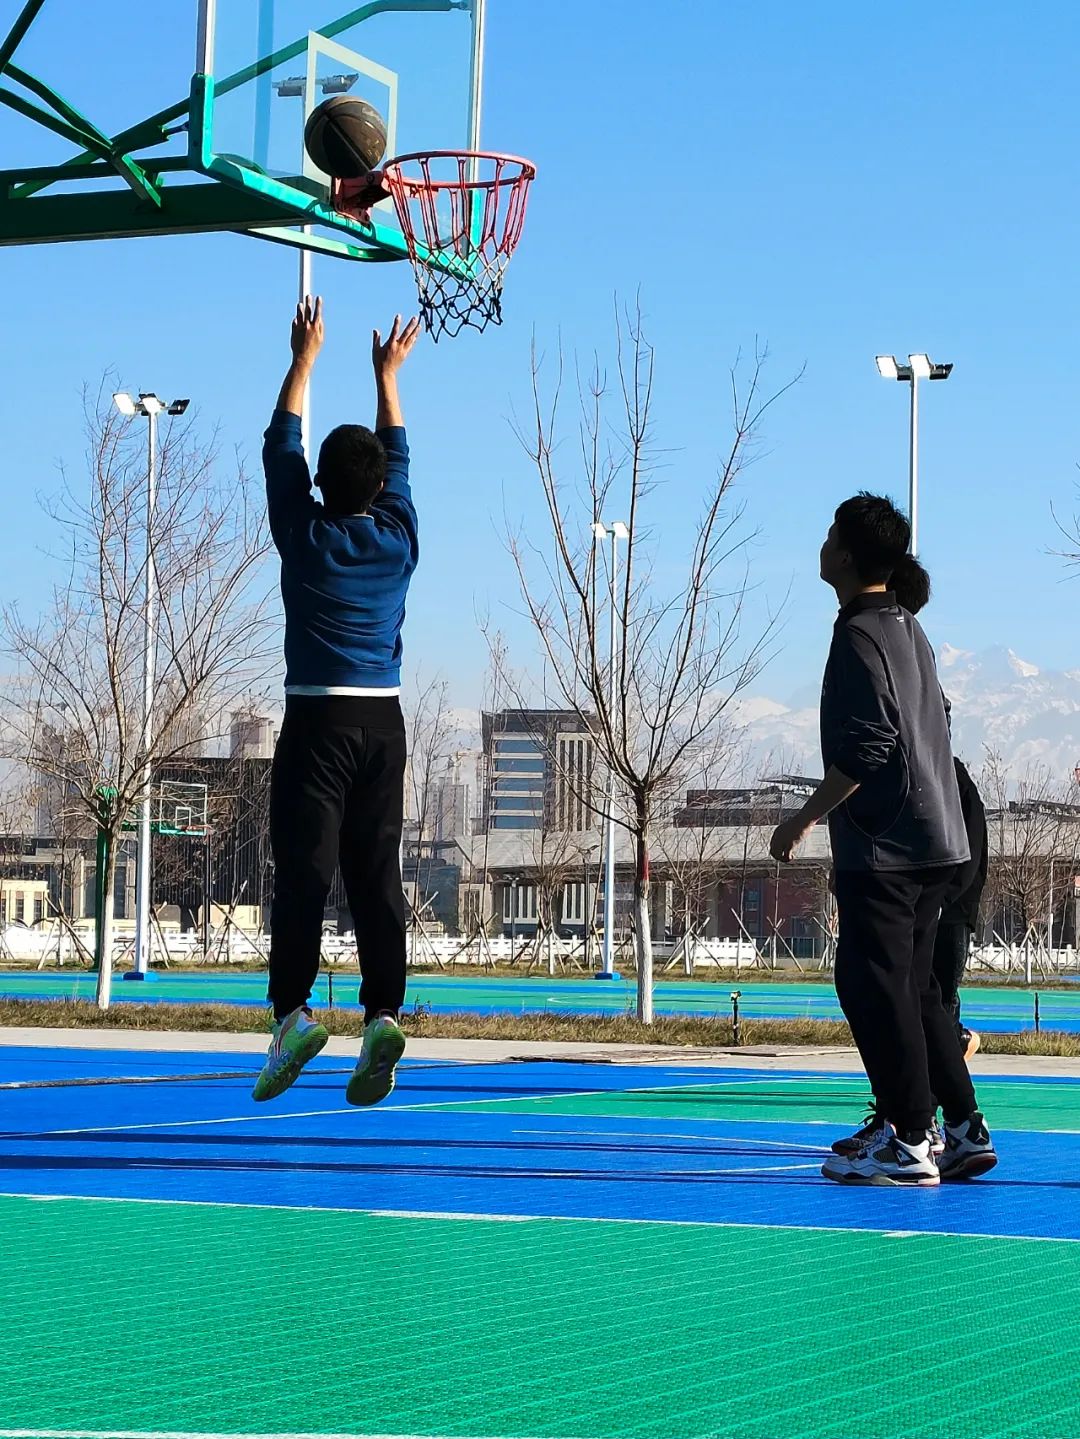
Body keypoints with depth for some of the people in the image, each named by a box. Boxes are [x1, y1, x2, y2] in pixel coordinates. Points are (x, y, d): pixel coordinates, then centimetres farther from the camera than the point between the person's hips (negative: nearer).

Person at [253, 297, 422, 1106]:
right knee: (376, 873, 1)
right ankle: (384, 1015, -8)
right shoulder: (398, 538, 6)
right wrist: (388, 376, 34)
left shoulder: (305, 535, -1)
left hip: (317, 720, -3)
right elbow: (399, 459, 23)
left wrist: (305, 357, 20)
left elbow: (281, 444, 11)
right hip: (383, 721, 3)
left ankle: (294, 1009, -19)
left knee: (304, 868, -8)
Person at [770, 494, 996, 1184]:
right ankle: (965, 1130, 13)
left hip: (883, 844, -9)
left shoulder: (859, 635, -13)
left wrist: (806, 817, -13)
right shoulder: (909, 628, 16)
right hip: (936, 839, 9)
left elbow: (867, 746, -19)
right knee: (914, 985, 14)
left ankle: (908, 1140, -4)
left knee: (874, 984, -5)